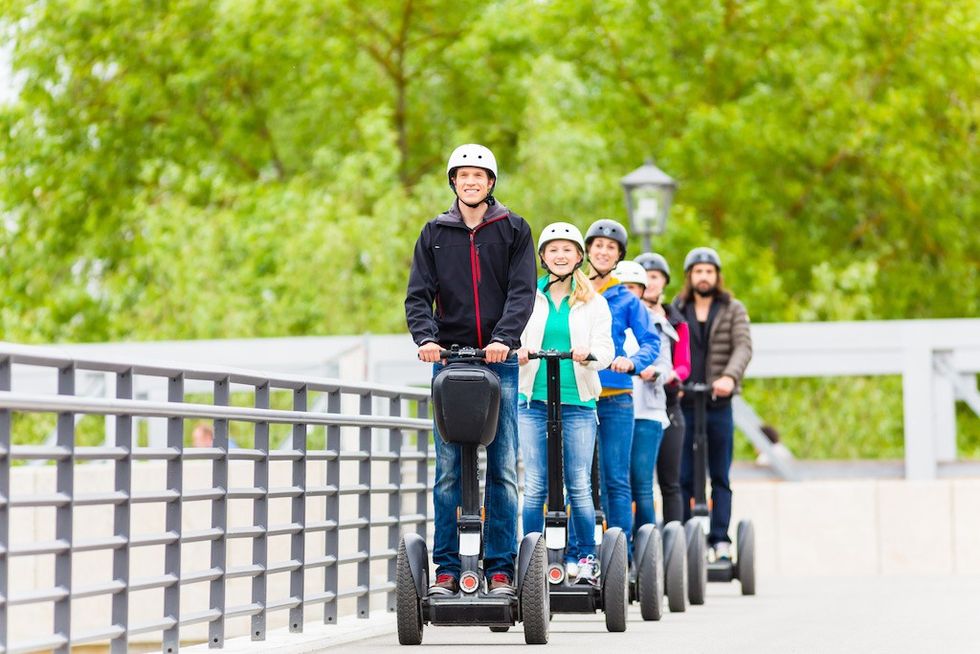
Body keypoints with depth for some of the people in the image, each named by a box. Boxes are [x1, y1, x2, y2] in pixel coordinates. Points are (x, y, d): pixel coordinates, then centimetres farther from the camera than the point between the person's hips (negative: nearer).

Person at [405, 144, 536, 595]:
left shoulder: (514, 230, 7)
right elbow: (418, 294, 5)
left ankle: (501, 567, 2)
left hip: (500, 360, -1)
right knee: (448, 472, -1)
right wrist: (425, 337, -14)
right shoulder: (435, 233, 12)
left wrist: (503, 338, -18)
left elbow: (522, 291, -2)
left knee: (502, 470, -2)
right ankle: (447, 568, 2)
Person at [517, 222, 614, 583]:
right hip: (534, 400, 0)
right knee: (535, 486, -1)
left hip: (577, 401, 0)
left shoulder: (593, 302, 10)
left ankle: (585, 556, 8)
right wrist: (516, 352, -22)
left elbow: (604, 347, 0)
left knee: (579, 486, -2)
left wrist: (589, 354, -23)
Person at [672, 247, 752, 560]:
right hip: (683, 403, 0)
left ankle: (720, 539, 4)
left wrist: (729, 377, -23)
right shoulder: (676, 310, 13)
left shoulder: (734, 310, 10)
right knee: (683, 477, -1)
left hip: (719, 405, 0)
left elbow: (743, 347, -4)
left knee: (720, 477, 2)